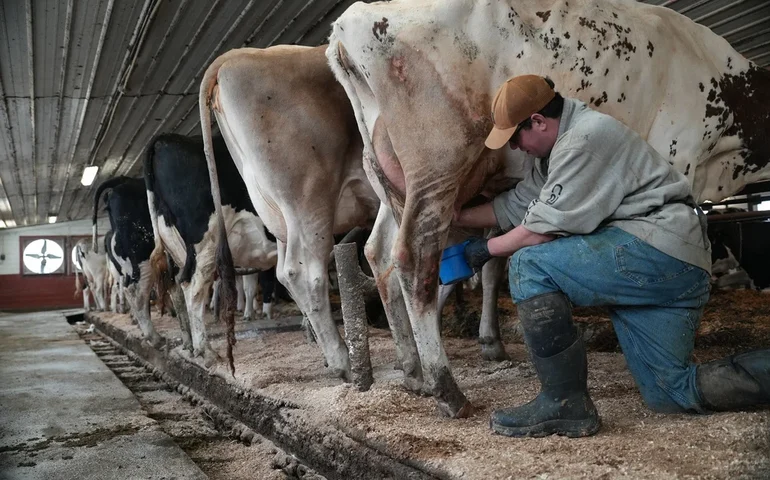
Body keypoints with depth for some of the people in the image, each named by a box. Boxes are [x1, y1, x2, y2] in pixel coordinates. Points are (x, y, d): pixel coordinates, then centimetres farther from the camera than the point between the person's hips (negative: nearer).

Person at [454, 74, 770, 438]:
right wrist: (458, 217, 24)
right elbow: (515, 206, 24)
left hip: (660, 253, -11)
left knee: (530, 265, -18)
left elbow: (542, 229, -15)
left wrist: (487, 249, 0)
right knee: (671, 392, 10)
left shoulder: (585, 138, -14)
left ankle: (565, 403, -13)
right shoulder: (559, 146, 17)